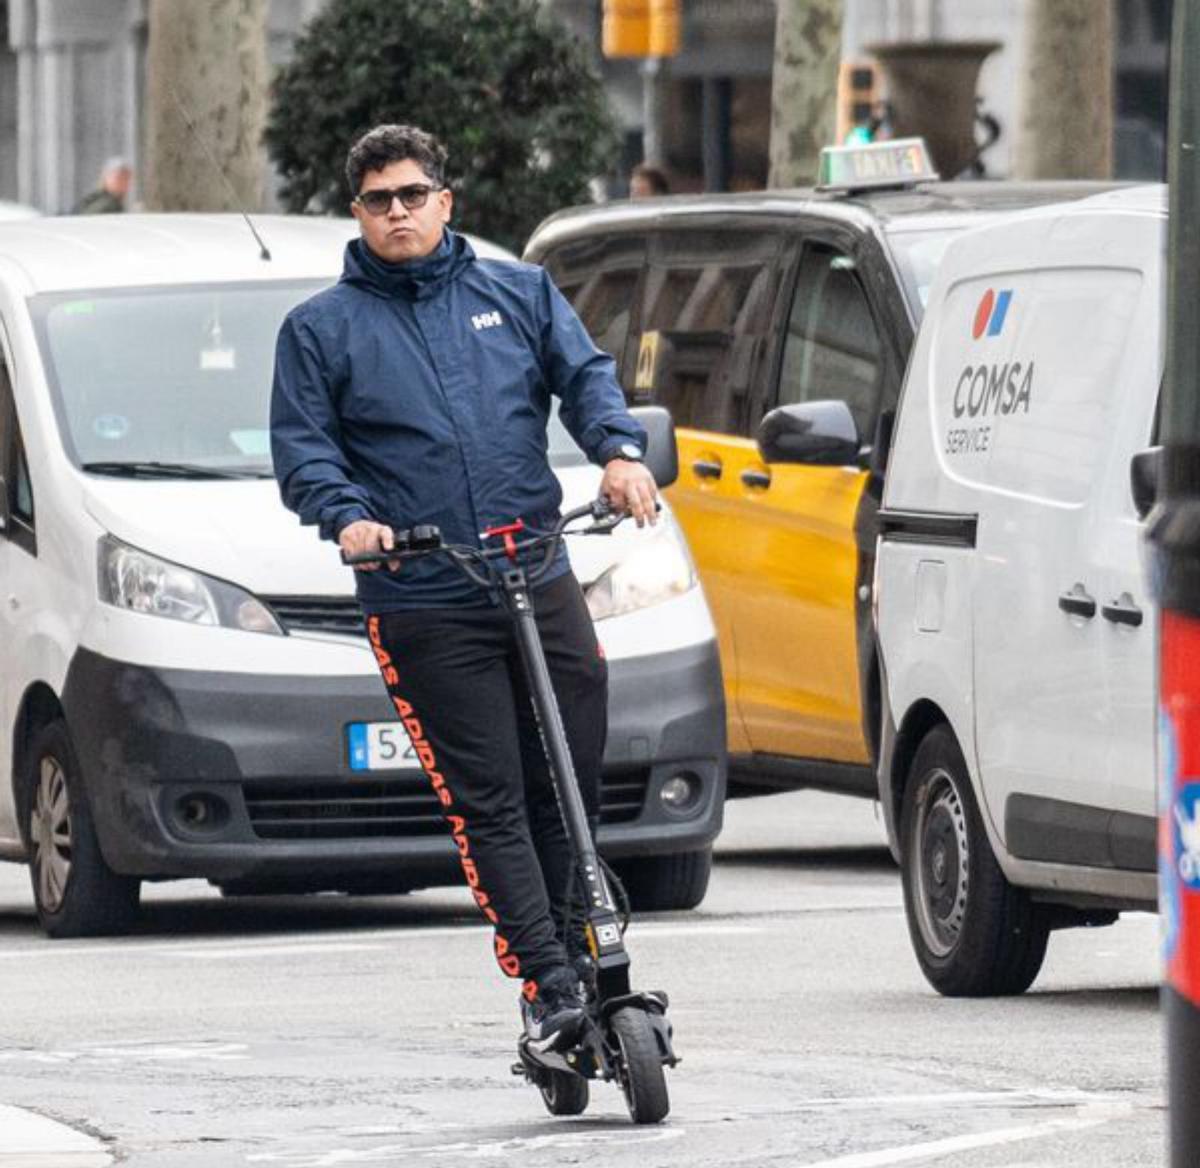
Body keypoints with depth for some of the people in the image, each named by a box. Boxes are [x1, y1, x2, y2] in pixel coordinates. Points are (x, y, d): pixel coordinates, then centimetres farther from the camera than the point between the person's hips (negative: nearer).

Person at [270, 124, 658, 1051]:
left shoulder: (519, 294, 15)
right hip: (424, 608, -3)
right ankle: (549, 992, -9)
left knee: (573, 788, 3)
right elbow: (302, 449, 4)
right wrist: (346, 515, -16)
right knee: (490, 804, -7)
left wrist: (619, 450, -12)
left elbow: (585, 375, 8)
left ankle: (577, 961, 15)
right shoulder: (323, 329, 8)